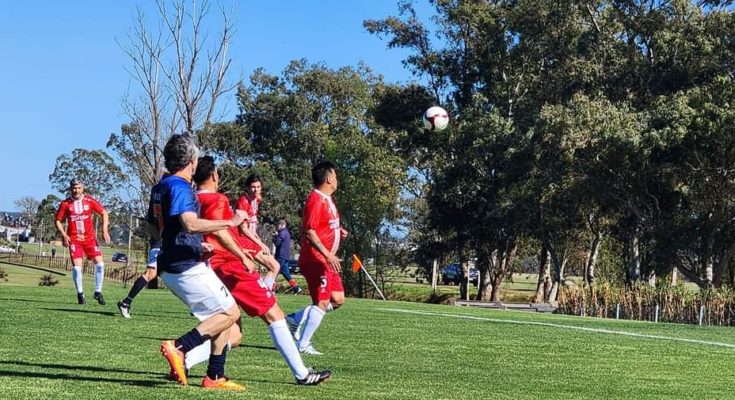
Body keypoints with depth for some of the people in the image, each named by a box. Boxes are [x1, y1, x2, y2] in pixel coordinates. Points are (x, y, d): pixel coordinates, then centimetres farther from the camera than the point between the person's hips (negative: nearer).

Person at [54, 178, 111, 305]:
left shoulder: (89, 201, -3)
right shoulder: (65, 204, -3)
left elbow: (104, 213, 5)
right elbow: (58, 220, 4)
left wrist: (105, 230, -5)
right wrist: (64, 235, -10)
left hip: (90, 238, 1)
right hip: (74, 240, -1)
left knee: (99, 263, -7)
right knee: (76, 266, -11)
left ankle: (98, 292, 8)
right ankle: (80, 293, 8)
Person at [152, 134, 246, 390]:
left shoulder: (160, 187, 15)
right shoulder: (179, 187, -15)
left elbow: (153, 225, 25)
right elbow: (191, 224, -30)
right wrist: (231, 222, -22)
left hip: (171, 267, 10)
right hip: (188, 268, -10)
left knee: (224, 315, 13)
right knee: (230, 313, -4)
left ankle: (215, 377, 10)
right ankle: (179, 348, -14)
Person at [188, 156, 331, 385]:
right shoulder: (216, 200, -9)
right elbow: (217, 229, -26)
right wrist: (243, 256, -29)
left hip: (214, 270, 8)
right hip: (232, 267, -8)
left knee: (232, 335, 8)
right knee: (274, 315, -1)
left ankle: (185, 358, -11)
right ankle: (302, 374, 0)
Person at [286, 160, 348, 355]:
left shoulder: (327, 200, 16)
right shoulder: (316, 200, -15)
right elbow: (309, 232, -22)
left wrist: (339, 232, 9)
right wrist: (327, 255, -28)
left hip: (326, 260, 10)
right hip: (315, 259, -10)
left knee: (338, 299, 9)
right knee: (322, 302, -9)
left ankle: (296, 318, 14)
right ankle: (303, 344, -2)